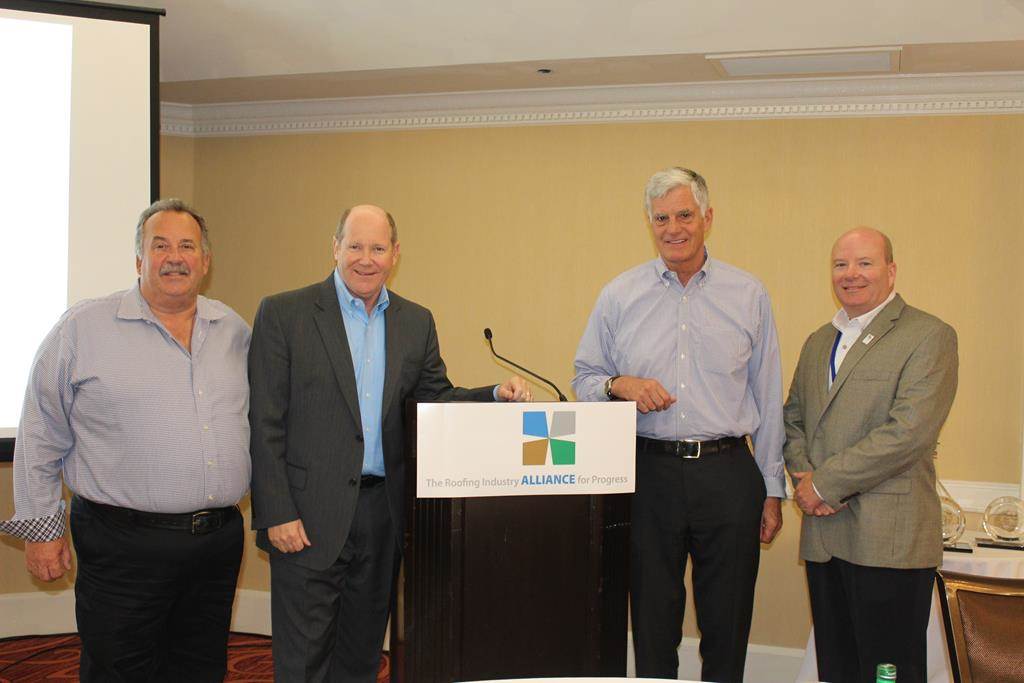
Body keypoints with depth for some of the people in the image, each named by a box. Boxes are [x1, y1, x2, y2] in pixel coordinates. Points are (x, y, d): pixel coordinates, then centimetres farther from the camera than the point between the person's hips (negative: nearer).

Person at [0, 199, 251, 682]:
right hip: (123, 545, -4)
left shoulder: (235, 331, 9)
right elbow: (41, 437, 0)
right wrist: (40, 528, 0)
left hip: (219, 543, 4)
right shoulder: (84, 327, -4)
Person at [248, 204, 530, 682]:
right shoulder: (283, 314, -5)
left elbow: (436, 399, 11)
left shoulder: (417, 322, 9)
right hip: (309, 515, -4)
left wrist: (497, 395, -7)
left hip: (383, 512, 4)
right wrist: (276, 513, -13)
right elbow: (265, 423, -7)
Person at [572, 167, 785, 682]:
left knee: (728, 626, 8)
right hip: (648, 472, 0)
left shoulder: (748, 296, 6)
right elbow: (584, 379, 11)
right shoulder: (619, 296, 6)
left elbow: (768, 399, 8)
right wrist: (618, 385, -12)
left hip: (729, 473, 0)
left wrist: (773, 490, 6)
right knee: (652, 624, 8)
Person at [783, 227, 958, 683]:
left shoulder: (930, 336, -5)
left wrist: (825, 483, -13)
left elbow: (909, 431, -16)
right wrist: (804, 478, -2)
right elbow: (793, 418, 19)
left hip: (889, 540, -6)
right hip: (823, 537, 6)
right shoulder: (818, 343, 19)